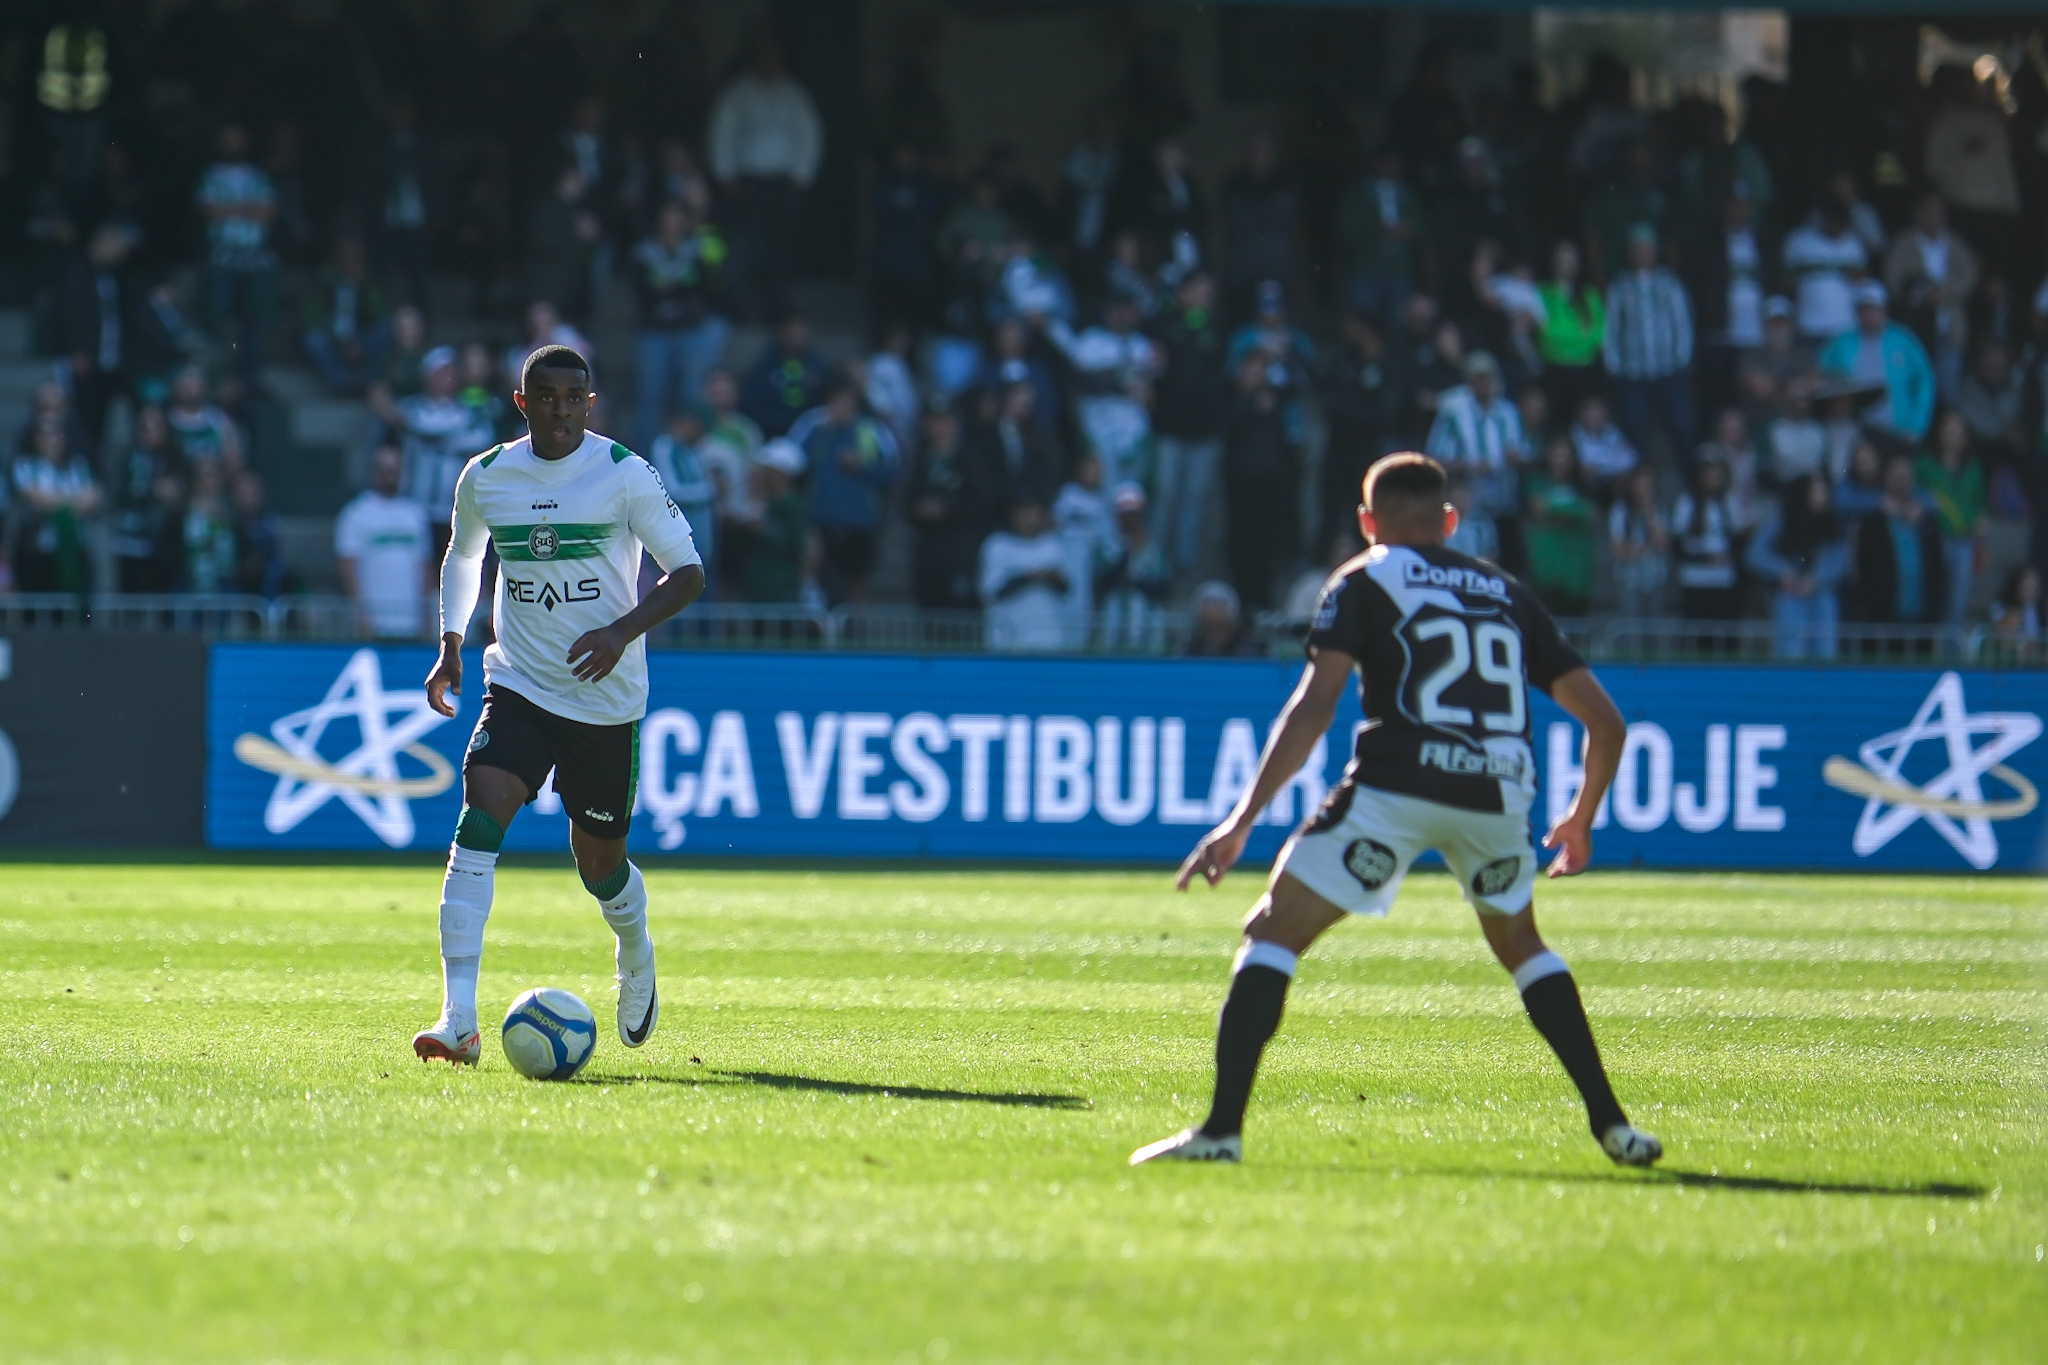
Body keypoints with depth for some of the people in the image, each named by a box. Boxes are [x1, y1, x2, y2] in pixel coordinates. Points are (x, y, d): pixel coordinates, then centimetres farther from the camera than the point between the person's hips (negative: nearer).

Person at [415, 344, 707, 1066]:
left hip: (605, 697, -2)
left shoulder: (625, 474, -9)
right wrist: (451, 646, 12)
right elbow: (462, 555, 22)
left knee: (598, 861, 8)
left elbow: (687, 573, -6)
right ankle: (458, 1020, -25)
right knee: (479, 819, -20)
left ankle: (637, 958, 45)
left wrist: (624, 631, -22)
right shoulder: (484, 478, 1)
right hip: (518, 683, 2)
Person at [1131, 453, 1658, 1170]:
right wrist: (1582, 817, 39)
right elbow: (1605, 721, 22)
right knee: (1520, 944, 30)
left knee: (1273, 933, 6)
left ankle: (1221, 1129, -8)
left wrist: (1244, 819, -6)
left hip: (1397, 786, -4)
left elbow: (1314, 707, -3)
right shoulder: (1507, 594, 24)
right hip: (1500, 790, 4)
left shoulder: (1364, 581, 12)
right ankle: (1611, 1123, 21)